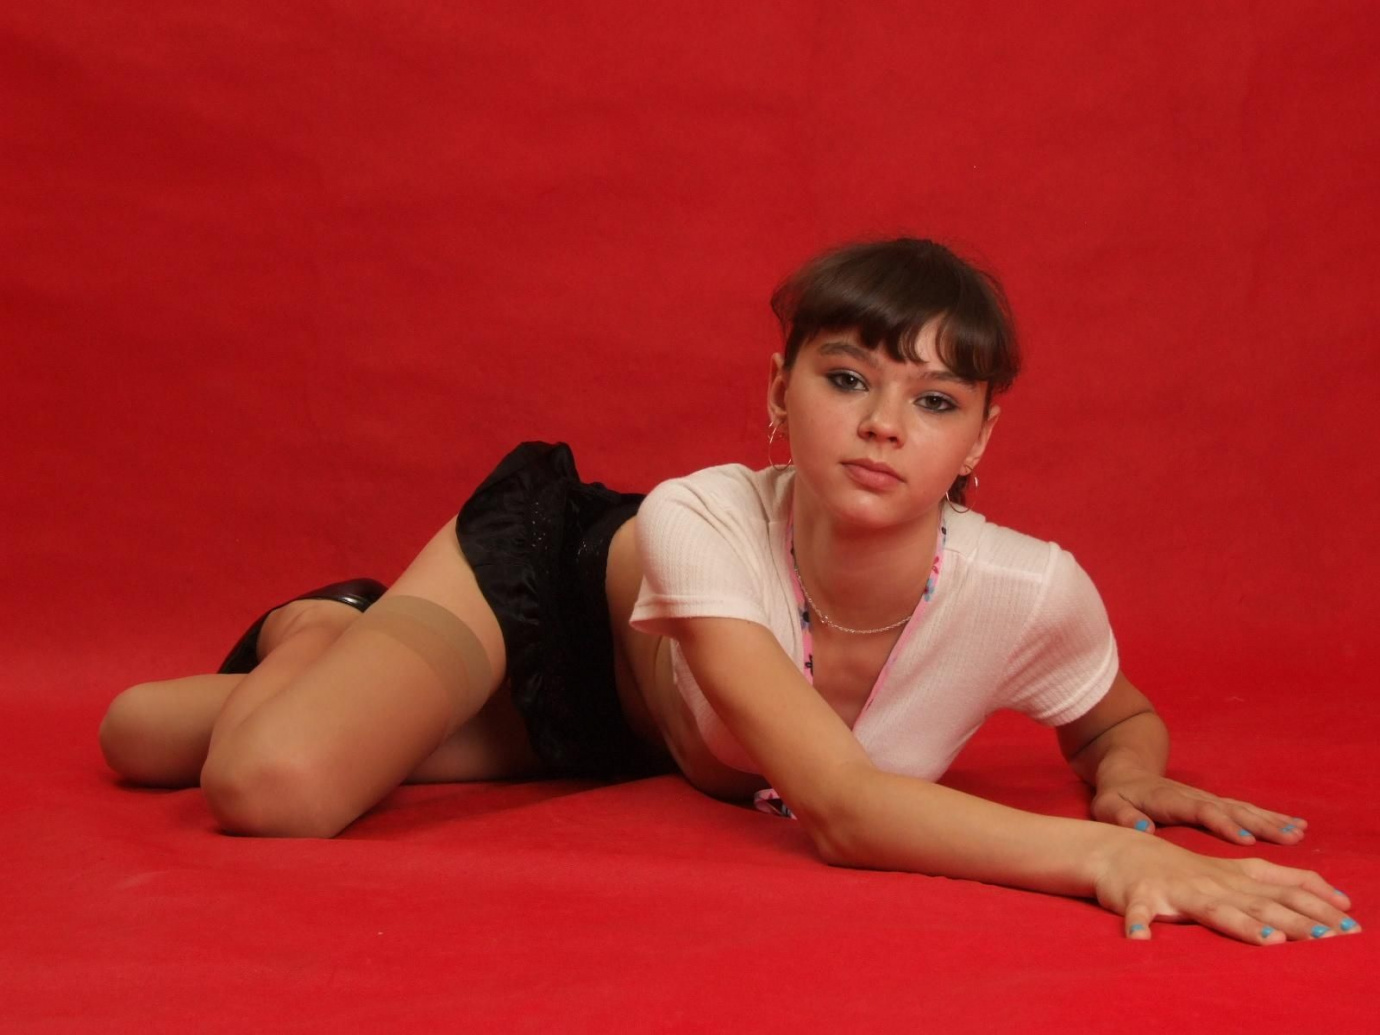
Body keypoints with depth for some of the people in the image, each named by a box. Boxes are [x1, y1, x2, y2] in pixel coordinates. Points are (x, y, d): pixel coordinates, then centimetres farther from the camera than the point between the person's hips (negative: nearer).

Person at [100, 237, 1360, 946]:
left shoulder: (1031, 597, -33)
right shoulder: (701, 525, -43)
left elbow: (1122, 720, -8)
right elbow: (840, 808, -52)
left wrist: (1130, 779, -31)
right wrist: (1106, 854, -62)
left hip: (630, 725, 4)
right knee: (272, 786, -23)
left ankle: (334, 642, 39)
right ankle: (315, 633, 14)